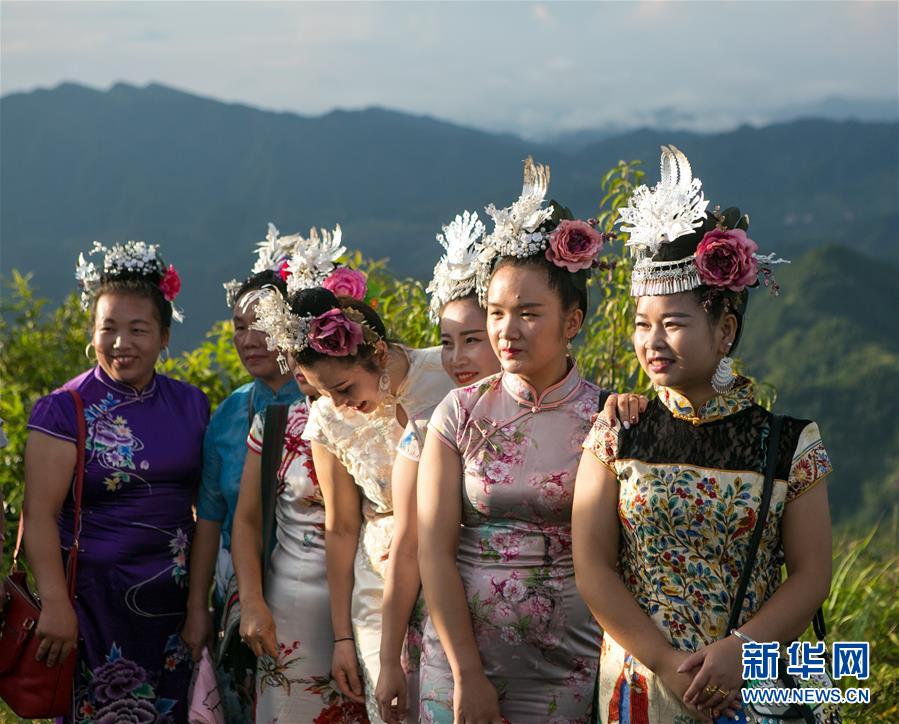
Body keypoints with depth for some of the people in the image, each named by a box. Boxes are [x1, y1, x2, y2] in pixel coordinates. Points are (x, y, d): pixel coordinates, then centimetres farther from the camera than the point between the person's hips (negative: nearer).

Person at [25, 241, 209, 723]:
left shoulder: (191, 405, 6)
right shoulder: (63, 410, -7)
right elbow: (40, 514, -14)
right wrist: (55, 604, -24)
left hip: (175, 598, 4)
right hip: (96, 597, -4)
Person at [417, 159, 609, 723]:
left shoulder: (603, 417, -4)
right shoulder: (461, 414, -1)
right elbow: (434, 548, -5)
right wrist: (468, 675, -9)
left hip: (566, 672, -1)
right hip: (458, 657, 1)